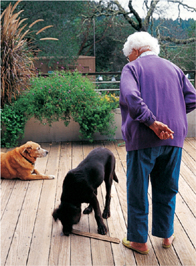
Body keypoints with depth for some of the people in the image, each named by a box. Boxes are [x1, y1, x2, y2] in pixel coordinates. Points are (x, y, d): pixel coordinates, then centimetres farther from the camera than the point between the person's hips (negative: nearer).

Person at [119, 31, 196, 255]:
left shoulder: (132, 68, -1)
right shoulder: (174, 69, 15)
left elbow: (130, 97, -21)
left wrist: (152, 122, -21)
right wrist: (171, 116, 14)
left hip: (142, 139, -5)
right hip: (173, 138, 5)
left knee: (138, 191, 8)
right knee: (166, 189, 18)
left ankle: (138, 240, 19)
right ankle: (166, 235, 30)